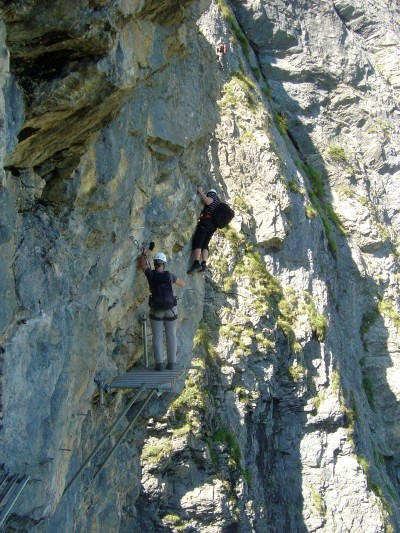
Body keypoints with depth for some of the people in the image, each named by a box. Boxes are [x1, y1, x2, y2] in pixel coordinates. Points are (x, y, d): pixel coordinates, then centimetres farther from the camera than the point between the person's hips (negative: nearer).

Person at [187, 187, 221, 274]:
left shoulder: (212, 194, 8)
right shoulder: (219, 202, 32)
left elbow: (208, 201, -15)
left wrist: (201, 192, -4)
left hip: (207, 220, -9)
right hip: (213, 225, 9)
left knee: (197, 241, -16)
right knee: (204, 244, 4)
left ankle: (196, 263, -31)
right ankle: (204, 264, -10)